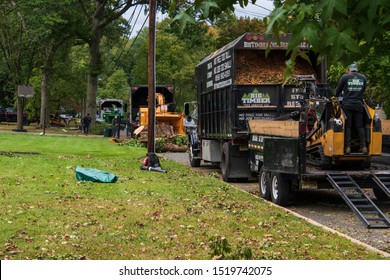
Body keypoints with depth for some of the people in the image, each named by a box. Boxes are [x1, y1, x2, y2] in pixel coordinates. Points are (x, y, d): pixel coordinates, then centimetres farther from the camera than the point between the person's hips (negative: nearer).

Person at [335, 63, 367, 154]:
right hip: (358, 105, 3)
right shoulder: (363, 78, 8)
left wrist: (336, 96, 27)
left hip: (347, 105, -3)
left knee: (347, 127, 0)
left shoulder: (345, 77, -2)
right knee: (360, 126, 7)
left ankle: (347, 147, -5)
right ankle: (363, 146, 2)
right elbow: (363, 91, 17)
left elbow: (338, 90, 7)